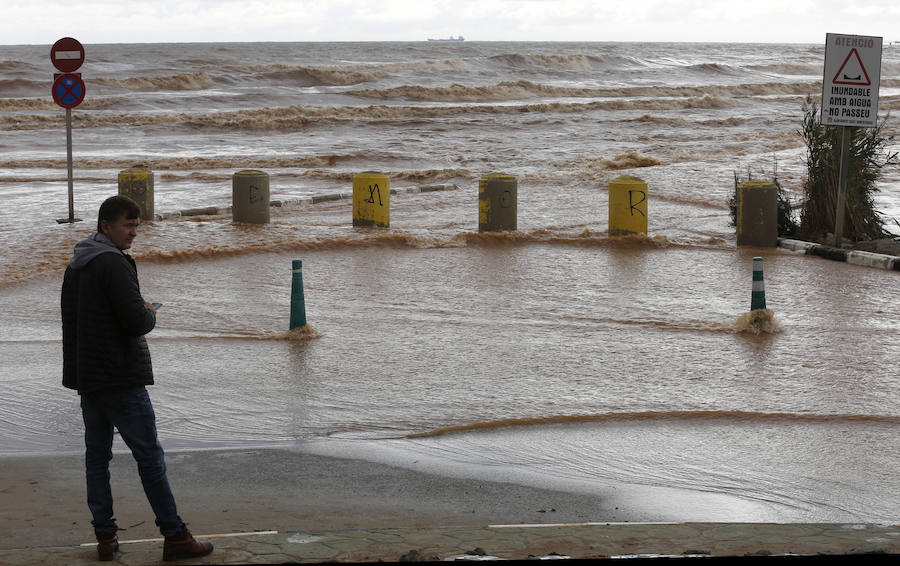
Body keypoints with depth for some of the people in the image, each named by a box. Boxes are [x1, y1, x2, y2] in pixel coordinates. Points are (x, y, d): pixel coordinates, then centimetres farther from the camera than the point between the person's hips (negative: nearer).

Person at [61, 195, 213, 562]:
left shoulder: (75, 266, 13)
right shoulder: (114, 264, -17)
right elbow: (137, 322, -23)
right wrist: (150, 314, -1)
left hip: (87, 378, 8)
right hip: (121, 379, -8)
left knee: (96, 455, 10)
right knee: (149, 456, -3)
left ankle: (105, 536, 11)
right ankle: (174, 537, 1)